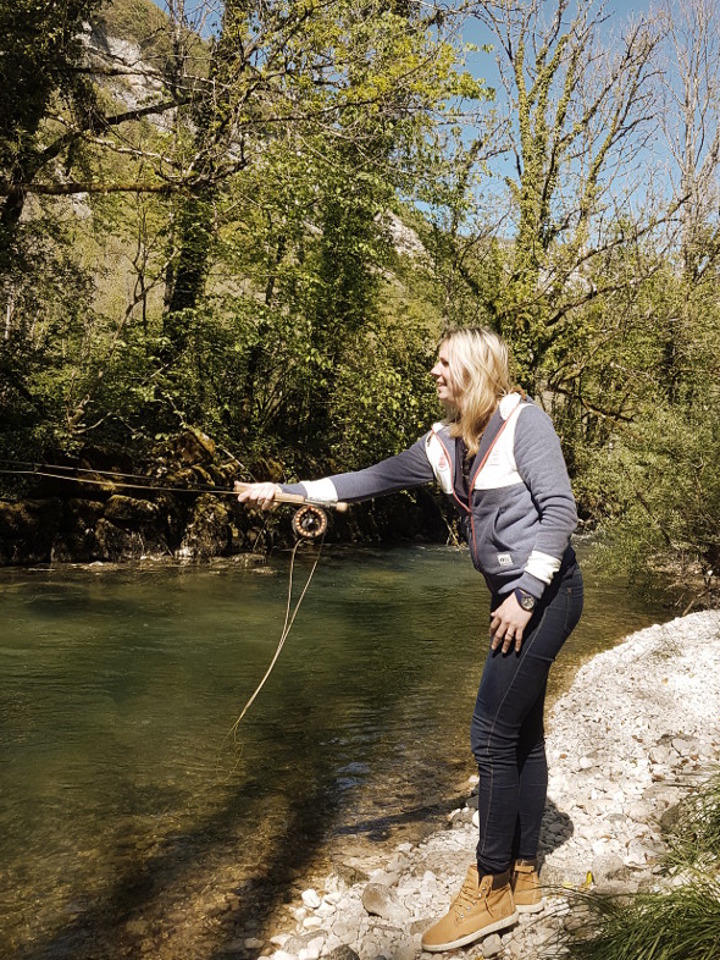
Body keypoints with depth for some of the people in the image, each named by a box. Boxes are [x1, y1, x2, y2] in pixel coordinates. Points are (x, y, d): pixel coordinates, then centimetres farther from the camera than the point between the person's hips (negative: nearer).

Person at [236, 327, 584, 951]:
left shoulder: (524, 420, -12)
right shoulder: (445, 443, 10)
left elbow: (560, 508, -16)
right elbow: (373, 480, 10)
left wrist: (525, 595, -19)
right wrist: (287, 492, 5)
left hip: (546, 592, -8)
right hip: (512, 595, 8)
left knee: (493, 734, -7)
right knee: (521, 733, 13)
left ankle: (491, 889, 7)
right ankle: (523, 877, 26)